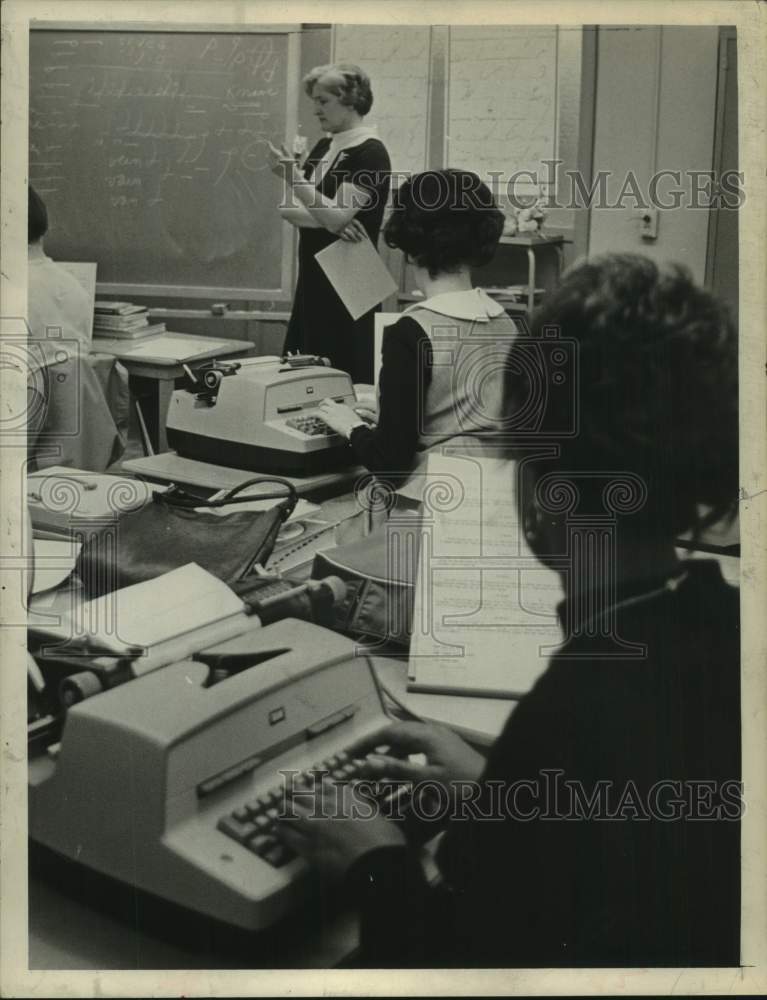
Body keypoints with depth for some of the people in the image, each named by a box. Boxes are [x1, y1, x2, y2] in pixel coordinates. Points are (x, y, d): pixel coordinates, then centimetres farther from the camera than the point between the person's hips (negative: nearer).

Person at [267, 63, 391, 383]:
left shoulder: (369, 153, -11)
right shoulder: (325, 146, 12)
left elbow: (336, 218, -20)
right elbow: (293, 211, 11)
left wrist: (293, 177, -22)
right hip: (314, 278, 8)